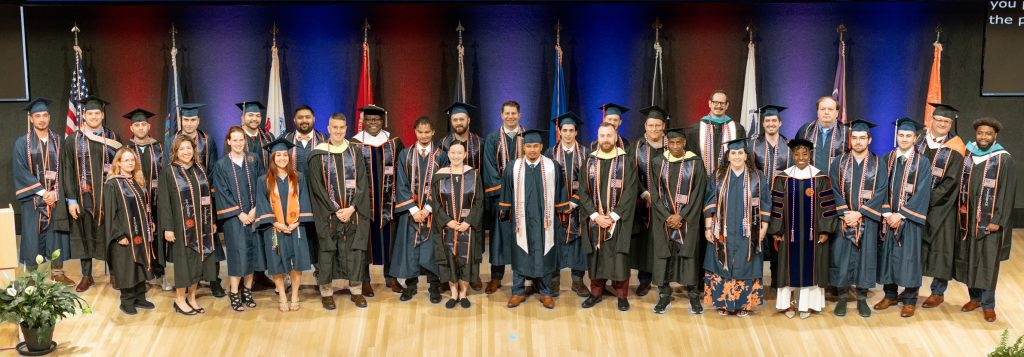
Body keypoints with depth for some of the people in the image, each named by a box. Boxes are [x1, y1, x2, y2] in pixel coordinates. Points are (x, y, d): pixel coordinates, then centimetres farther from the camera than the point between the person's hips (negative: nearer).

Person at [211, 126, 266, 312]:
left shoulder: (253, 160, 6)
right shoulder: (221, 165, -1)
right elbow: (222, 193, -5)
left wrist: (255, 210, -8)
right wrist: (240, 213, -11)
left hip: (253, 215, 3)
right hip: (233, 217, -3)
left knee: (252, 252, 5)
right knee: (238, 254, -6)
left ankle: (247, 291, 15)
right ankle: (234, 295, 1)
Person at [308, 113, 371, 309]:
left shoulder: (355, 154, 6)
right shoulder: (318, 155, -1)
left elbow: (362, 183, 2)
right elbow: (317, 186, -5)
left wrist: (352, 208, -11)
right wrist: (335, 210, -12)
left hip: (353, 212, 2)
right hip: (327, 213, -2)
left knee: (356, 251, 2)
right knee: (327, 251, -1)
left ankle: (356, 291, 12)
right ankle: (326, 292, 8)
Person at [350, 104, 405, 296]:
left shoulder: (394, 142, 6)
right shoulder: (354, 144, -2)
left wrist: (393, 171, -5)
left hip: (388, 197, 2)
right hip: (364, 198, -2)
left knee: (389, 235, 6)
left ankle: (390, 277, 19)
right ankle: (365, 280, 11)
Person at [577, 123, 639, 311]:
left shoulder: (626, 162, -2)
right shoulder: (589, 162, 5)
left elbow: (630, 192, -8)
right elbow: (583, 192, 1)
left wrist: (613, 216, -14)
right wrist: (596, 216, -10)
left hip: (618, 220, -2)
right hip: (594, 220, 2)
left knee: (619, 257, -1)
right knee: (596, 256, 6)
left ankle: (622, 295, 10)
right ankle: (596, 292, 18)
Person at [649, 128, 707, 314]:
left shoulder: (695, 163, -1)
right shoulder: (657, 163, 3)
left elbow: (698, 193, -4)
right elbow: (654, 194, 1)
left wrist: (681, 216, -12)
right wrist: (667, 217, -10)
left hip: (688, 218, -1)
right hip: (663, 218, 1)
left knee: (689, 254, -1)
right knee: (663, 254, 1)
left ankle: (694, 296, 7)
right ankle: (664, 295, 10)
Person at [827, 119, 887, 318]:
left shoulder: (878, 165, 3)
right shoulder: (839, 163, 5)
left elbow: (880, 193, -5)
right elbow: (834, 190, -1)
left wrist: (859, 213, -14)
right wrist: (845, 213, -13)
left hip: (868, 220, 0)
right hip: (842, 218, 0)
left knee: (866, 257, 2)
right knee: (841, 256, -1)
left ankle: (862, 298, 11)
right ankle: (842, 297, 9)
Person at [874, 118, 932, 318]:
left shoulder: (922, 163, -3)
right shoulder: (887, 159, 5)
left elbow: (921, 194, -9)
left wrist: (901, 215, -15)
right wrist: (887, 213, -11)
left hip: (910, 218, -3)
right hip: (888, 217, 3)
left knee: (909, 257, 0)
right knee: (887, 255, 7)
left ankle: (910, 300, 9)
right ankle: (890, 295, 20)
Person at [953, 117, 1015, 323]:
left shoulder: (1004, 159, -8)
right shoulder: (968, 156, 6)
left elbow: (1007, 191, -10)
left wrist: (998, 220, -15)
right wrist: (960, 212, 5)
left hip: (990, 220, -5)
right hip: (968, 218, 5)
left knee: (988, 262, -2)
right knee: (968, 258, 10)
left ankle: (988, 304, 7)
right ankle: (975, 298, 24)